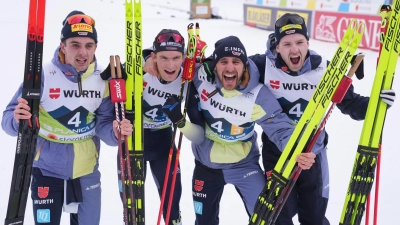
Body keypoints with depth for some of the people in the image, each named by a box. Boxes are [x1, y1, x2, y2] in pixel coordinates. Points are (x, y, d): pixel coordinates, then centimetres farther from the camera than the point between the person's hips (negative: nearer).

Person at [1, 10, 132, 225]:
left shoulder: (104, 79, -8)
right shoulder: (42, 74, -18)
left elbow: (103, 123, -6)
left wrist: (115, 131, -28)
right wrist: (18, 119, -39)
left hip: (87, 171, 3)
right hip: (47, 170, -3)